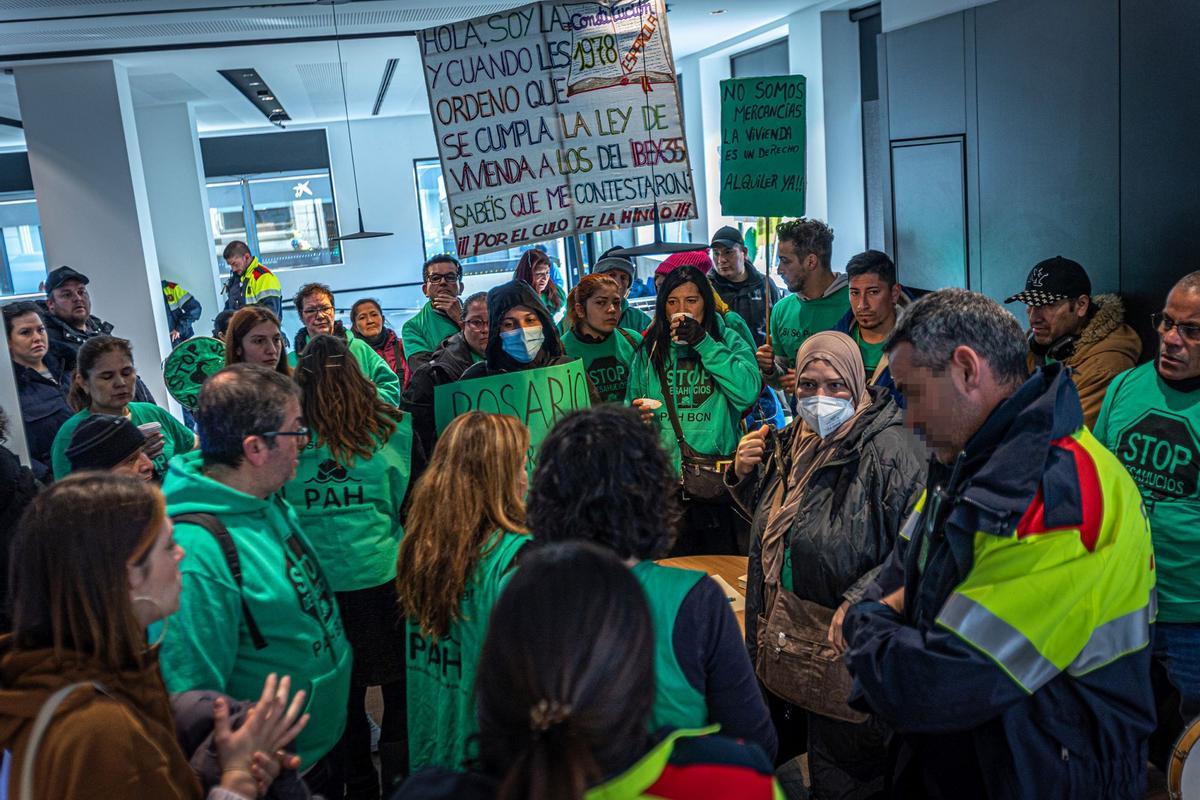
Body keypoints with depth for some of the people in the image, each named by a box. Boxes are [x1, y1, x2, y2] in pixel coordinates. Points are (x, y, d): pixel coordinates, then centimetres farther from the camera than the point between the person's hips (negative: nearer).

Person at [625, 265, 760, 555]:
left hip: (720, 476, -2)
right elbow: (632, 404, 13)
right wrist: (635, 413, -11)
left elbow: (748, 392, -14)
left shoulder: (728, 341, 3)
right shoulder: (649, 350, 9)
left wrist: (703, 343, -16)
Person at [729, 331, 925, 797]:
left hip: (847, 651, -7)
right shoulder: (792, 442, 5)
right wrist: (746, 475, 2)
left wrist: (859, 602, -28)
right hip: (783, 636, 7)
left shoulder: (888, 449, -20)